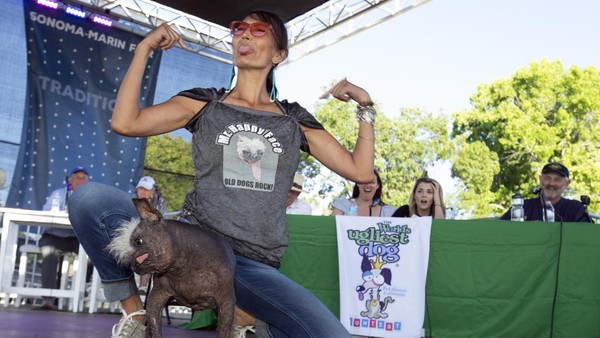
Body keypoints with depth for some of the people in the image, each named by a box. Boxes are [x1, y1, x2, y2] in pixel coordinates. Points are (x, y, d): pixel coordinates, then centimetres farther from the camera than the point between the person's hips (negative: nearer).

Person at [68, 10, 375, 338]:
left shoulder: (294, 120, 14)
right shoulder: (205, 103, 11)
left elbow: (360, 170, 13)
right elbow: (124, 122, -2)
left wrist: (365, 105, 7)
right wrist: (144, 48, 0)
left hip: (254, 267, 1)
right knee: (90, 198, -26)